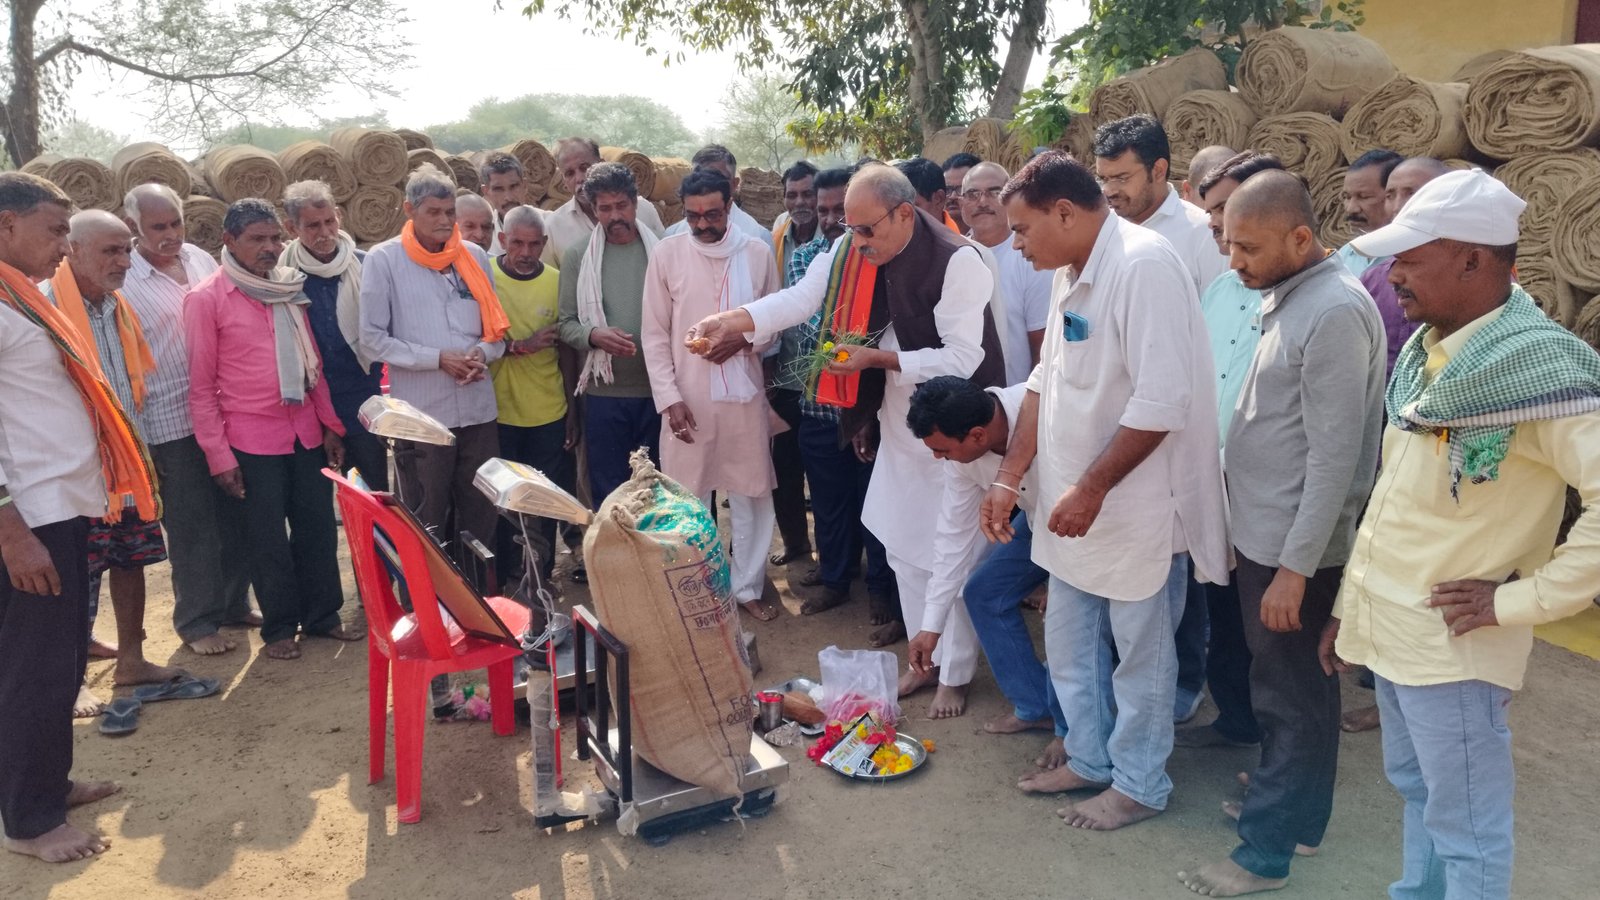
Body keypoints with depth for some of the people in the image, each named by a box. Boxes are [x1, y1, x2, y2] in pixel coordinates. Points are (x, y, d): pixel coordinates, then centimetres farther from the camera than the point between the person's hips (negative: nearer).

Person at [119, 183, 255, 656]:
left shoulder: (203, 260, 6)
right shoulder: (120, 281, -8)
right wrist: (136, 440, -8)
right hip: (172, 423, -4)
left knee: (236, 516, 13)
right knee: (192, 527, 6)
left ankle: (234, 602, 30)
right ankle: (197, 620, 22)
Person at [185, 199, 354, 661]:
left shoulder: (289, 288, 9)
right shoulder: (206, 298, -7)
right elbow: (201, 385, -7)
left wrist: (331, 425, 10)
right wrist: (218, 455, -10)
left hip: (306, 430, 5)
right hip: (253, 437, -5)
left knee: (319, 527, 11)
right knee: (269, 538, 6)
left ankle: (322, 615, 25)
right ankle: (280, 627, 20)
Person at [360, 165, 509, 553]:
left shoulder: (474, 256, 8)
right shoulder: (383, 260, -3)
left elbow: (495, 325, 13)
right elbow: (373, 338, -6)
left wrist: (482, 354, -10)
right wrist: (439, 358, -14)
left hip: (478, 409, 3)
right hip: (421, 414, -3)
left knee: (482, 517, 12)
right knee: (428, 525, 9)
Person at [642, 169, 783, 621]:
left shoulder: (757, 253, 0)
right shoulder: (667, 253, -3)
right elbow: (655, 334, -1)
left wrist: (743, 340, -13)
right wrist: (669, 397, -8)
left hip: (745, 394, 1)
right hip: (688, 397, -1)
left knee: (751, 494, 9)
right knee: (688, 498, 8)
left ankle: (748, 587, 25)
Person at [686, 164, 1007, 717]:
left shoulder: (957, 262, -22)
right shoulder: (852, 250, -2)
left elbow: (963, 358, -24)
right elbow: (800, 300, -2)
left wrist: (876, 358, -26)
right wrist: (730, 322, -15)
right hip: (899, 428, 7)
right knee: (904, 547, 15)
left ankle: (955, 675, 21)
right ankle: (926, 659, 33)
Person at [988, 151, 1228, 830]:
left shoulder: (1144, 265, -21)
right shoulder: (1076, 275, 8)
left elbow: (1163, 400, -27)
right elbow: (1045, 383, 13)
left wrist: (1092, 488, -21)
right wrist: (1008, 480, 9)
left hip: (1138, 506, -9)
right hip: (1077, 502, 9)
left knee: (1141, 653, 9)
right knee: (1068, 644, 18)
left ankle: (1138, 785, 28)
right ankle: (1089, 760, 38)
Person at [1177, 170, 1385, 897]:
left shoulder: (1334, 313, -21)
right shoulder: (1285, 297, 7)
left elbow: (1334, 458, -22)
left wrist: (1294, 568, -20)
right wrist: (1268, 549, 15)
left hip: (1294, 544, -9)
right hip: (1262, 532, 9)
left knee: (1288, 694, 4)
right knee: (1290, 687, 20)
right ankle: (1293, 807, 36)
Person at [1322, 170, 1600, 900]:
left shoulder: (1537, 367, -19)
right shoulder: (1424, 351, 6)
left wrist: (1519, 600, -21)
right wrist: (1350, 604, 15)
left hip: (1453, 644, -8)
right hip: (1389, 627, 8)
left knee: (1464, 828, 7)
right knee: (1415, 793, 23)